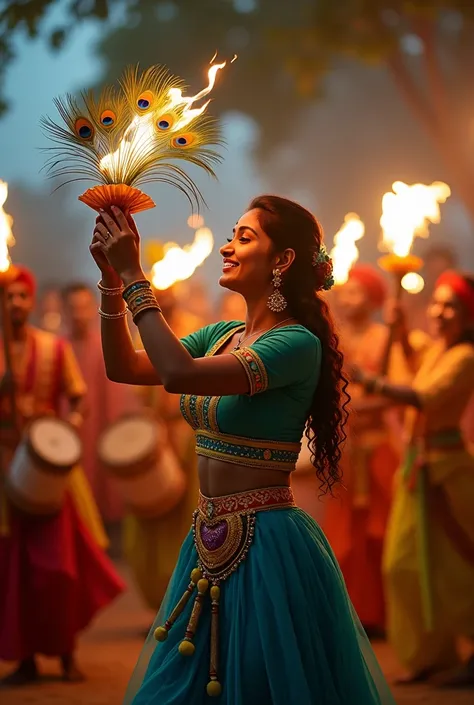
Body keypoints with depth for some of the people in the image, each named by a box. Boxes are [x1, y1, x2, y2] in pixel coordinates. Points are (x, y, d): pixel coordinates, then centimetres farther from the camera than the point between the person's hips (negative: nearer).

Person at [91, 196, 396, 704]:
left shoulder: (298, 344, -17)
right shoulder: (223, 336, 9)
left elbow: (179, 374, -28)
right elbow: (124, 368, 11)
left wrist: (134, 276, -22)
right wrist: (113, 279, 0)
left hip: (266, 546, -8)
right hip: (210, 542, 8)